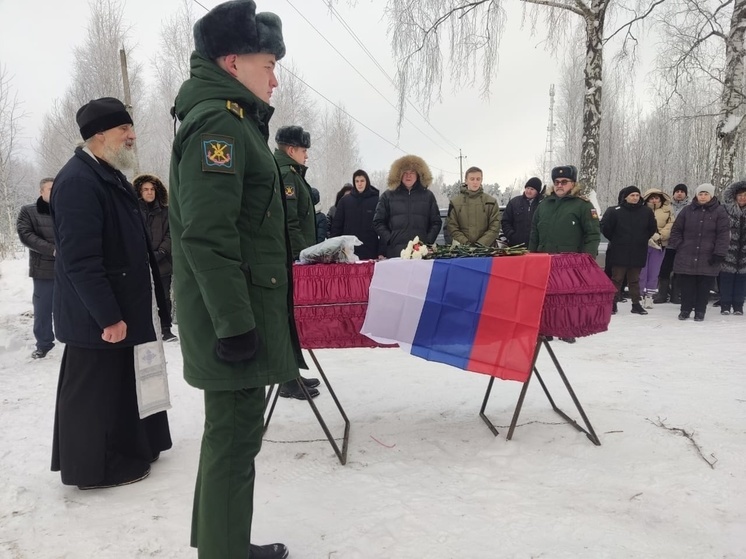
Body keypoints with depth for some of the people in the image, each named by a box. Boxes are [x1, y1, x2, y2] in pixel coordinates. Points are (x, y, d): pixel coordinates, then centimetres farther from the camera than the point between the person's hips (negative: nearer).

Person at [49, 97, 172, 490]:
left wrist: (152, 300, 19)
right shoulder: (77, 181, -19)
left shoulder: (111, 177, 14)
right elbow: (80, 261, -25)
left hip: (122, 308, 10)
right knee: (94, 392, 4)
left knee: (119, 386, 19)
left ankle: (126, 451, 34)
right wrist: (108, 316, -23)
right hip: (96, 317, -10)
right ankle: (97, 467, 19)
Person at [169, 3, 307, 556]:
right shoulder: (218, 122, -14)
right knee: (235, 438, -1)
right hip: (234, 315, -10)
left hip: (242, 310, 10)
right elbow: (208, 236, -23)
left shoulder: (232, 121, 19)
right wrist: (235, 323, -24)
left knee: (232, 432, 19)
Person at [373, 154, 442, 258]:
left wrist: (428, 241, -1)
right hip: (394, 252, -1)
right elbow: (378, 222, 9)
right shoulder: (387, 196, 12)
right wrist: (390, 240, -5)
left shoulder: (428, 196, 15)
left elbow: (436, 222, 13)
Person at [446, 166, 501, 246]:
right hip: (462, 248, 0)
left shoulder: (491, 202, 8)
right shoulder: (455, 202, 8)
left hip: (486, 247, 0)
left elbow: (495, 228, 3)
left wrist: (481, 243, -10)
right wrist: (466, 243, -10)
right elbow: (452, 227, 3)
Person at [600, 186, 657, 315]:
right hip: (619, 252, -3)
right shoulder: (614, 211, -9)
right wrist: (615, 240, 0)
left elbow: (652, 228, 16)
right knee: (617, 279, 4)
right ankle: (613, 303, 11)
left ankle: (636, 304, 18)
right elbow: (605, 227, -5)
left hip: (638, 253, 3)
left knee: (634, 280, 12)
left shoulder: (646, 211, 3)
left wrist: (642, 239, 11)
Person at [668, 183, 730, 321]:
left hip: (708, 258, -1)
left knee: (704, 286, 5)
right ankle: (685, 309, 18)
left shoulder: (719, 211, -1)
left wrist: (719, 254, -11)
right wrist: (678, 246, 1)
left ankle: (700, 311, 17)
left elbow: (723, 234, -5)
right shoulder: (688, 210, 6)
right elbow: (676, 230, 10)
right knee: (686, 284, 6)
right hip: (687, 256, 2)